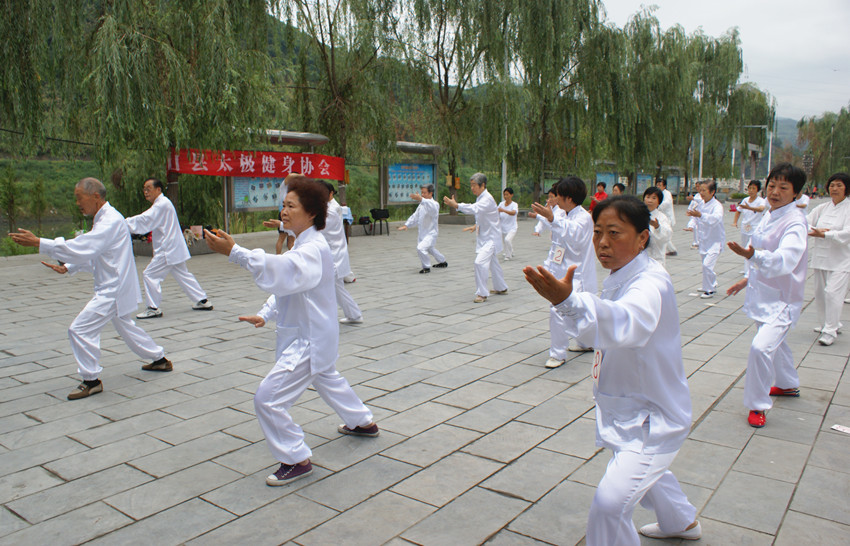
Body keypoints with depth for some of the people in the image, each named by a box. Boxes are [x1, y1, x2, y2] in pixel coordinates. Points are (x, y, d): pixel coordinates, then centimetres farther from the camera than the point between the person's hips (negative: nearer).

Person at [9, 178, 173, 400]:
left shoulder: (111, 221, -20)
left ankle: (91, 380, 2)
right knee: (125, 326, 23)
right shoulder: (103, 219, 14)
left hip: (114, 289, -11)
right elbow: (91, 254, 21)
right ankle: (160, 359, 35)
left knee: (80, 329, -10)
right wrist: (66, 268, 10)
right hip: (114, 288, 11)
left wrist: (38, 243, -29)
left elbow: (81, 248, -30)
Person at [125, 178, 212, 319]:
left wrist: (123, 223, -20)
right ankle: (202, 301, 18)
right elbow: (148, 221, 19)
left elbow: (145, 220, -24)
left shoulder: (162, 204, -16)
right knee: (183, 275, 15)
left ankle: (153, 308, -1)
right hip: (174, 249, 10)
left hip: (168, 250, -10)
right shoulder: (162, 203, 17)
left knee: (150, 275, -6)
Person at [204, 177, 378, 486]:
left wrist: (234, 252, -52)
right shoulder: (302, 245, 10)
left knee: (268, 399, -10)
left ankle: (297, 460, 5)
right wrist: (265, 315, 2)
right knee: (327, 379, 32)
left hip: (310, 339, -11)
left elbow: (283, 272, -44)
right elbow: (287, 284, 14)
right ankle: (363, 422, 53)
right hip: (313, 335, 11)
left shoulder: (314, 249, -26)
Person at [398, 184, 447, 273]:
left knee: (421, 248, -27)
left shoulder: (434, 204, -19)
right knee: (430, 249, 28)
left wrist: (420, 199, -60)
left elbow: (431, 208, -44)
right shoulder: (422, 204, 9)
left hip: (431, 233, -9)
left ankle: (426, 267, -7)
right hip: (423, 233, 9)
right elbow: (415, 216, 15)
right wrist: (406, 225, 3)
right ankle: (443, 261, 52)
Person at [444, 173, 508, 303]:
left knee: (480, 262, -22)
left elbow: (475, 209, -40)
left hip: (490, 238, -10)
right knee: (493, 263, 23)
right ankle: (501, 288, 40)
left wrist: (457, 205, -48)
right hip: (484, 237, 10)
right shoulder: (480, 198, 8)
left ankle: (482, 293, -14)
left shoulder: (487, 199, -23)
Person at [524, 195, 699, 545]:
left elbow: (625, 322, -52)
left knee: (610, 503, -17)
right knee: (644, 468, 33)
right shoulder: (620, 276, 0)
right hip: (630, 407, 10)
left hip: (653, 417, -10)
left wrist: (568, 301, -69)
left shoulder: (651, 284, -30)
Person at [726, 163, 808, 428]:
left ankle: (758, 404, -4)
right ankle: (788, 384, 51)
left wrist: (752, 255, -53)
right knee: (775, 342, 26)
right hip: (763, 293, 9)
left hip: (781, 299, -9)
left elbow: (785, 259, -38)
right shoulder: (769, 215, 4)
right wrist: (748, 278, 19)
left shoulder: (795, 222, -21)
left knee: (761, 347, -22)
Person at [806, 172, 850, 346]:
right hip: (821, 256, 5)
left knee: (832, 292, -14)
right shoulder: (822, 208, 8)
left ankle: (830, 331, -6)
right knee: (820, 293, 13)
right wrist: (816, 230, -16)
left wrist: (824, 234, -29)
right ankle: (826, 324, 32)